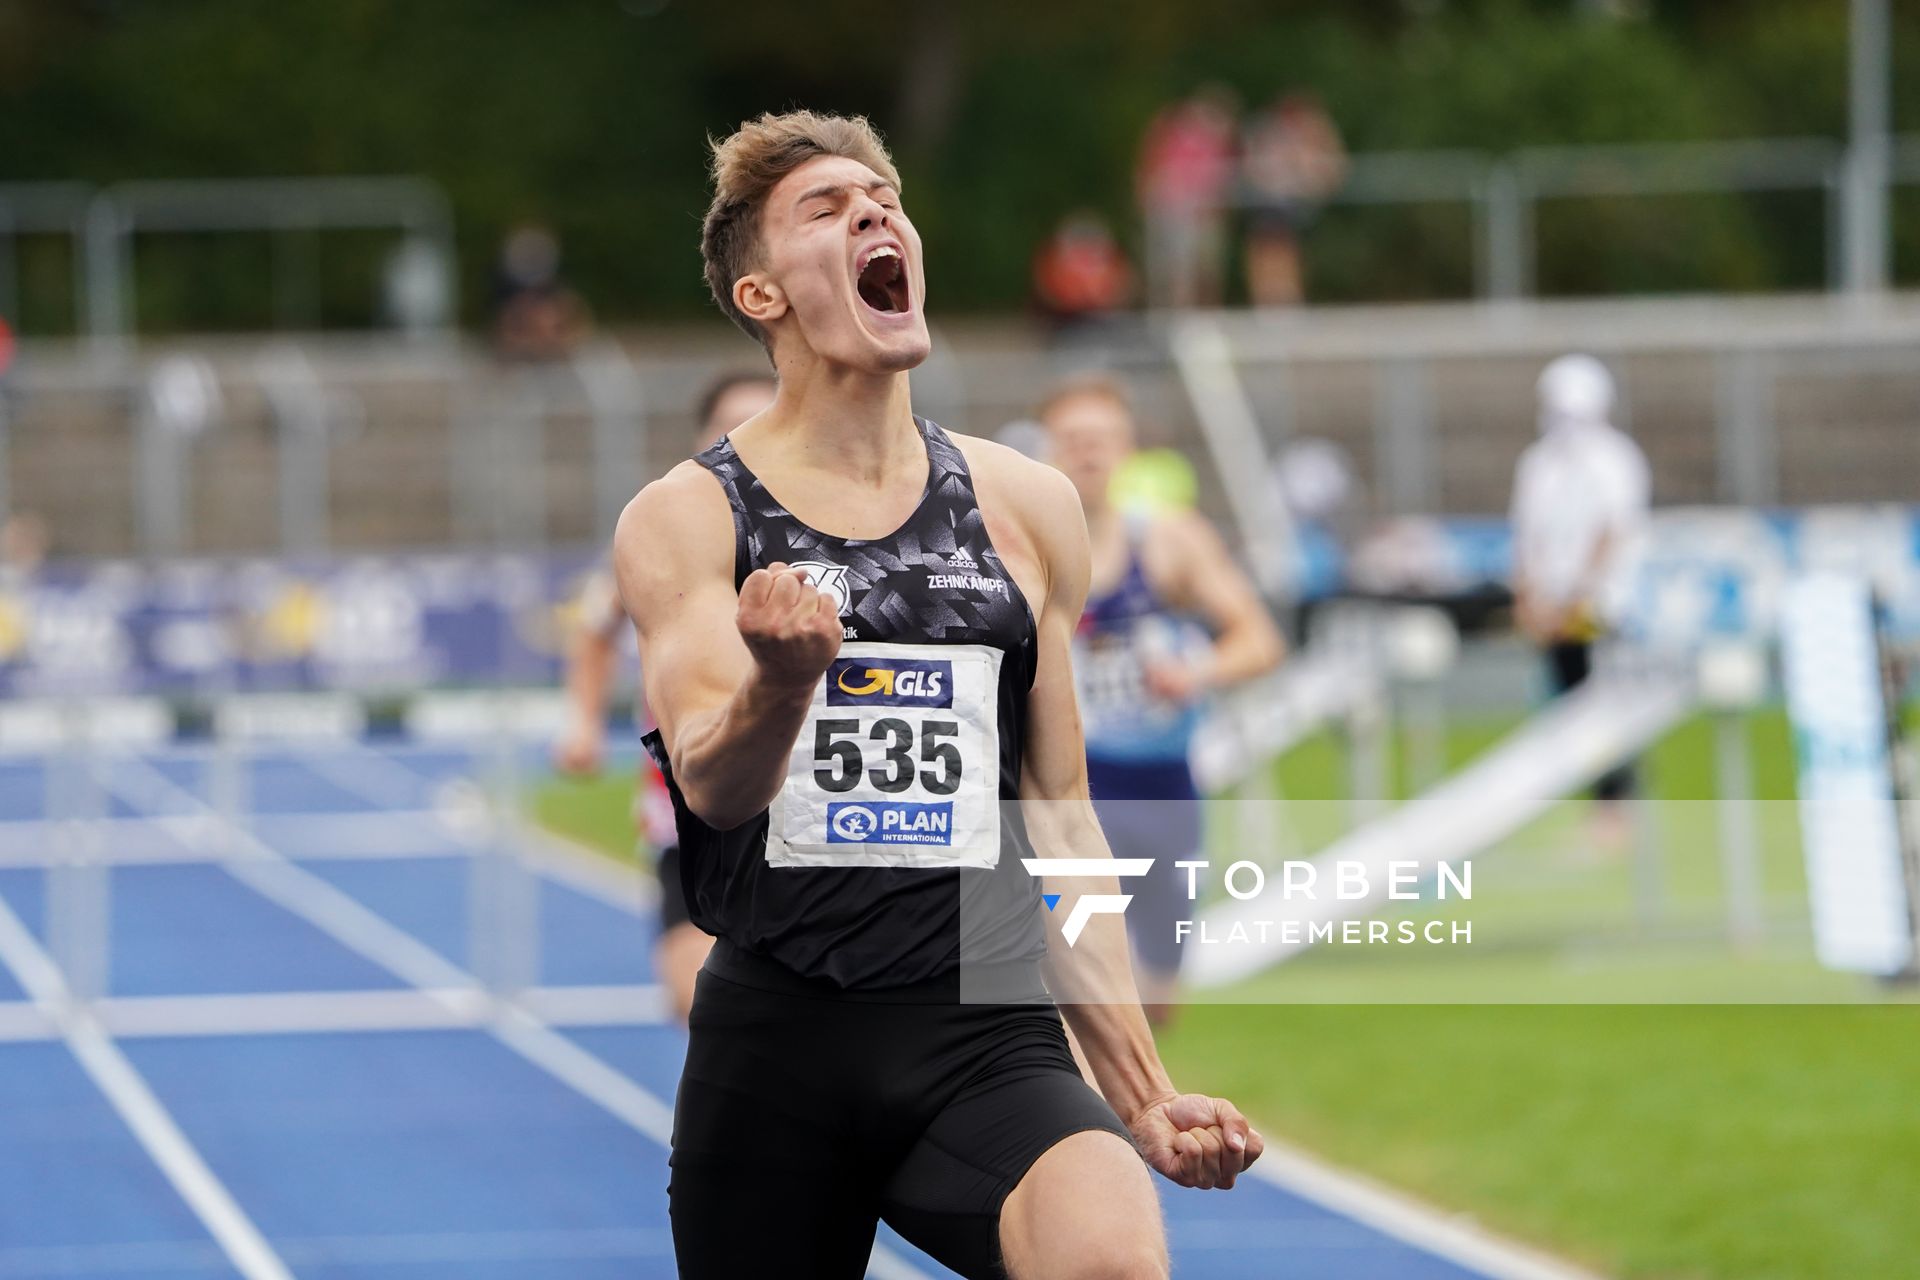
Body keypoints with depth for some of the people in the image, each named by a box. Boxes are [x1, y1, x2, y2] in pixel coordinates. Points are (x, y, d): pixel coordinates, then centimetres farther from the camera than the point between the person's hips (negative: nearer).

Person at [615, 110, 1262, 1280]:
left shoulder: (1026, 508, 10)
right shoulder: (686, 519, 1)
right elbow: (712, 784, -13)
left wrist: (1142, 1092, 11)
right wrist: (781, 681, -36)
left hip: (987, 1041, 1)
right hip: (778, 1044, 0)